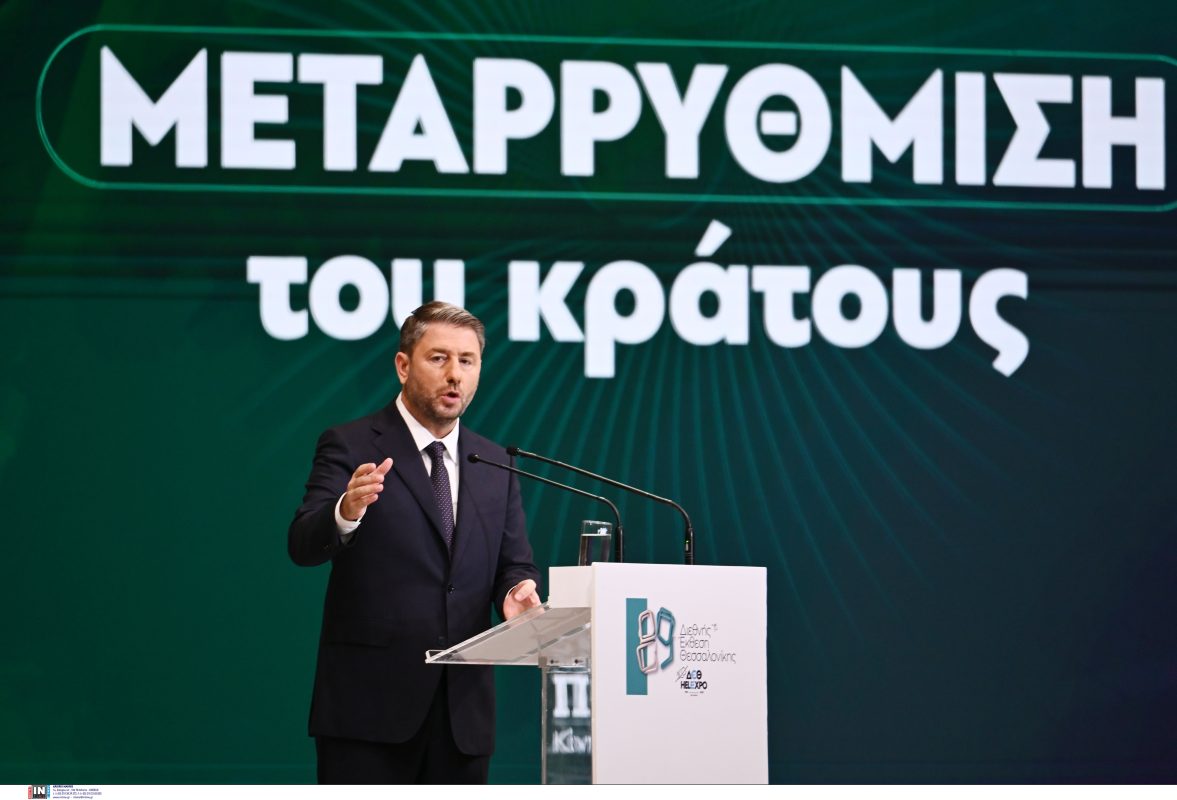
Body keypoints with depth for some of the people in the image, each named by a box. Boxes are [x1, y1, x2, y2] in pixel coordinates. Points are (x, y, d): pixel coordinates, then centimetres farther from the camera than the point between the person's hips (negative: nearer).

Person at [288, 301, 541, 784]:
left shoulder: (495, 465, 14)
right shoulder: (350, 448, -2)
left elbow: (515, 564, 13)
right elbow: (303, 545, -14)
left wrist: (517, 591, -11)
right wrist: (346, 512, -37)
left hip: (464, 707, 5)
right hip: (370, 702, -5)